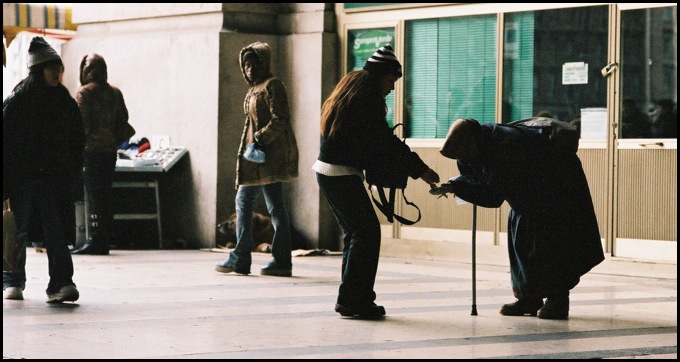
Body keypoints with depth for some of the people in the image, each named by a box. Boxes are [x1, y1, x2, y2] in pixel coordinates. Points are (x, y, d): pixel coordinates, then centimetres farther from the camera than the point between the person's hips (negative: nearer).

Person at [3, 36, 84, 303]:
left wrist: (71, 177, 5)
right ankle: (13, 282, 17)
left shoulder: (65, 102, 8)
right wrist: (6, 181, -9)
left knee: (56, 230, -7)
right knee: (18, 231, 5)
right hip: (22, 178, -2)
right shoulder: (16, 101, -4)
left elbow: (77, 142, 12)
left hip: (52, 178, 2)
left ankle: (61, 283, -12)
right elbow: (6, 141, -4)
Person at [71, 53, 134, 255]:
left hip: (91, 149, -5)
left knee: (94, 196, -5)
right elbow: (123, 121, 10)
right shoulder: (115, 93, 10)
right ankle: (104, 242, 10)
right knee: (105, 196, 9)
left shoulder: (84, 92, -7)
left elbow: (82, 124, -13)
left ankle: (94, 242, -7)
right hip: (110, 150, 5)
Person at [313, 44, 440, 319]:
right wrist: (420, 170, -12)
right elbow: (386, 142, -16)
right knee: (367, 231, -6)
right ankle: (353, 301, -6)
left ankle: (350, 300, 14)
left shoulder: (349, 89, 17)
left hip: (327, 170, 10)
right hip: (342, 174, -10)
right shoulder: (366, 99, -14)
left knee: (354, 232, 13)